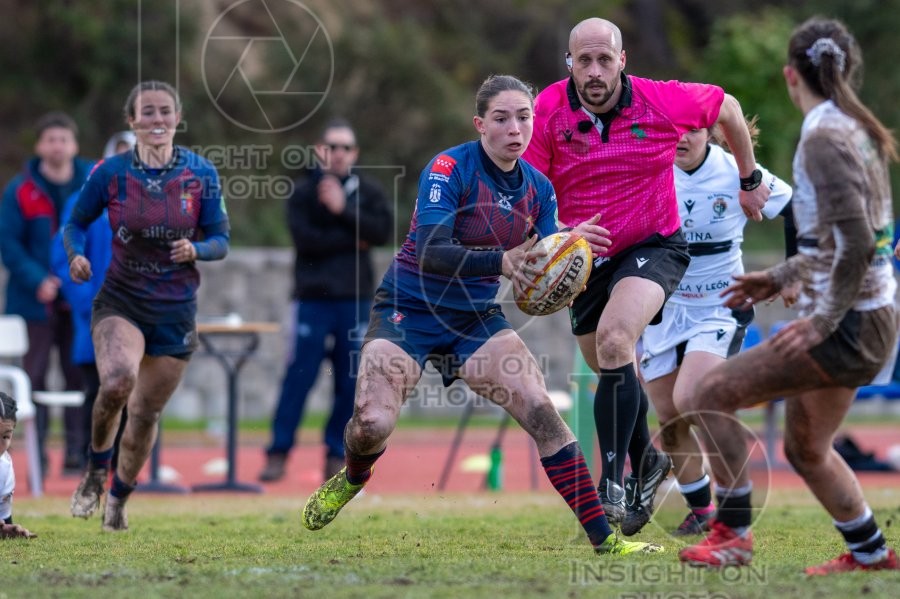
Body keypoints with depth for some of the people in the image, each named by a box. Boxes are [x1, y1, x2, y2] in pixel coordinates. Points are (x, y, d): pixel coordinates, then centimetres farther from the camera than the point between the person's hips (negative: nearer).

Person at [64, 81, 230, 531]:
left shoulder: (201, 174, -3)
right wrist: (76, 254, -16)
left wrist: (196, 250, -20)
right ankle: (96, 470, -3)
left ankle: (119, 499, 34)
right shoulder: (110, 173, -6)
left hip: (176, 310, 2)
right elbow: (75, 223, 6)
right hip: (121, 301, -2)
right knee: (118, 381, -30)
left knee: (146, 412, 9)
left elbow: (220, 241, 2)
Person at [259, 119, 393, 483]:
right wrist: (352, 239, -8)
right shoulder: (304, 194, 4)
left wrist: (343, 210, -13)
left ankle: (337, 453, 10)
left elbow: (383, 231, -6)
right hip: (313, 299, -2)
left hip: (355, 299, 2)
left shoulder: (368, 193, 10)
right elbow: (305, 239, -10)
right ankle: (279, 451, -1)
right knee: (299, 376, -6)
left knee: (349, 381, 2)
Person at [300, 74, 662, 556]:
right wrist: (501, 261, -41)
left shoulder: (538, 189, 1)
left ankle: (603, 538, -12)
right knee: (372, 425, -21)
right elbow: (430, 251, -28)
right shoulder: (449, 168, -17)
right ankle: (353, 478, 18)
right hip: (409, 311, -4)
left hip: (476, 318, 4)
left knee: (543, 413, -16)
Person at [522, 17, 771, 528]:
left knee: (613, 341, -30)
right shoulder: (548, 112, -15)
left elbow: (726, 106, 5)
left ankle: (612, 484, -28)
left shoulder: (662, 102, -16)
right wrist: (560, 235, -35)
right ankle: (646, 463, 46)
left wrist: (750, 179, 15)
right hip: (585, 257, 4)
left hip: (653, 246, -4)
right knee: (614, 372, 17)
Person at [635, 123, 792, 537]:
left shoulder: (738, 173, -11)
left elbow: (801, 212, -1)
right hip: (663, 308, 3)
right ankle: (701, 510, 18)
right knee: (668, 419, 2)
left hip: (720, 307, -3)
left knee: (688, 401, -25)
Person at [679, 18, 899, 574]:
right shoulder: (854, 129, 11)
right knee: (806, 450, 22)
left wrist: (822, 321, -22)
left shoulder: (826, 138, -18)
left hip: (849, 326, -10)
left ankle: (733, 533, -1)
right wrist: (780, 278, 21)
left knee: (712, 395, -7)